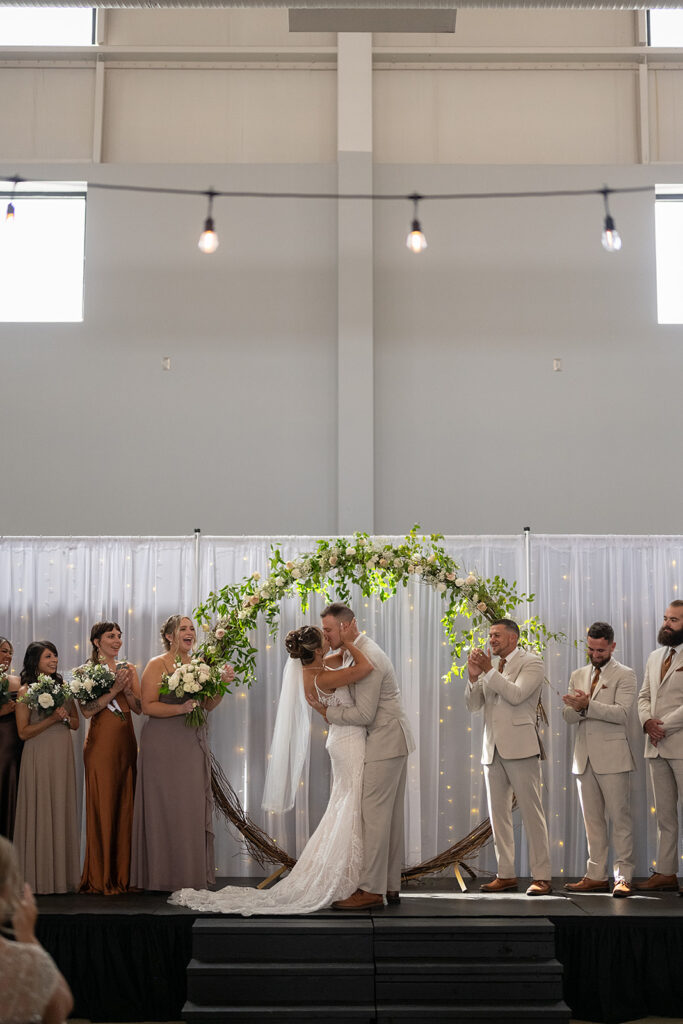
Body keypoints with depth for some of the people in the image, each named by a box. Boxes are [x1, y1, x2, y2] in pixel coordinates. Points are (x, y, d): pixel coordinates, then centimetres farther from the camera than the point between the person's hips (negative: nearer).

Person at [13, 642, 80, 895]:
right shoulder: (25, 691, -4)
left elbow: (76, 724, 15)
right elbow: (23, 732, -7)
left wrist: (66, 717, -6)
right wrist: (51, 719, -16)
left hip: (63, 755, 5)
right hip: (38, 757, -5)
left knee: (62, 812, 7)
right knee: (40, 814, -1)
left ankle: (63, 875, 13)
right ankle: (40, 877, 7)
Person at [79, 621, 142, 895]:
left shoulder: (128, 669, 13)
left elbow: (140, 707, 7)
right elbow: (86, 710, -12)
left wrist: (126, 687, -9)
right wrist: (114, 690, -17)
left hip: (126, 744, 4)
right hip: (101, 744, -4)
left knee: (125, 806, 4)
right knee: (102, 807, -3)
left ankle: (122, 874, 11)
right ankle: (100, 878, 3)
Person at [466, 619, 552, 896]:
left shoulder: (531, 663, 0)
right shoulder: (490, 668, 18)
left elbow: (516, 694, -16)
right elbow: (473, 704, 11)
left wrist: (488, 671, -13)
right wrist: (474, 676, -5)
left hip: (519, 748, -7)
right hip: (492, 749, 7)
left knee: (532, 813, -6)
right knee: (498, 814, 8)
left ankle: (541, 876, -4)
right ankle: (506, 874, 15)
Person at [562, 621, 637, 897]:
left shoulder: (624, 675, 0)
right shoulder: (578, 676, 16)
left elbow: (621, 712, -14)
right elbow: (568, 716, 8)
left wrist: (587, 706, -24)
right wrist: (575, 708, -15)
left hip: (612, 758, -5)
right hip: (584, 758, 5)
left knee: (620, 819, -4)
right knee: (593, 820, 9)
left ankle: (623, 877, -1)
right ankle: (596, 876, 14)